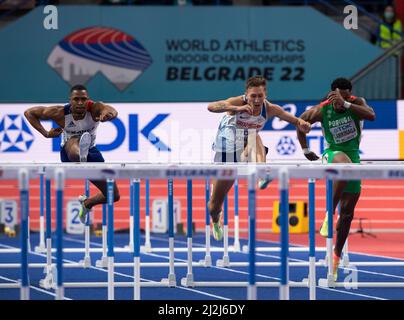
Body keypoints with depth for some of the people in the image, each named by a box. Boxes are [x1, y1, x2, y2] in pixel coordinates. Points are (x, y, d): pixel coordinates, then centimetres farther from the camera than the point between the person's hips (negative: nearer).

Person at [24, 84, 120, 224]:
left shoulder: (95, 108, -24)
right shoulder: (60, 113, -23)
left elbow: (112, 111, -47)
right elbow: (29, 112, -11)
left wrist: (108, 114, -72)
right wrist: (45, 133, -23)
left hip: (91, 152, 3)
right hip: (69, 153, -3)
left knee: (114, 195, 6)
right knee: (74, 141, -43)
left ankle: (87, 203, 36)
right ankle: (80, 155, -81)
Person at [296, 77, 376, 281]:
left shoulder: (357, 103, -9)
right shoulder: (322, 110, -11)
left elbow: (371, 115, -31)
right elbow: (301, 122, 6)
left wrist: (346, 104, -38)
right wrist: (305, 150, 4)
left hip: (353, 156, 3)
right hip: (333, 153, -3)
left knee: (347, 211, 4)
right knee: (345, 166, -42)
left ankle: (337, 255, 17)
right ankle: (329, 214, -31)